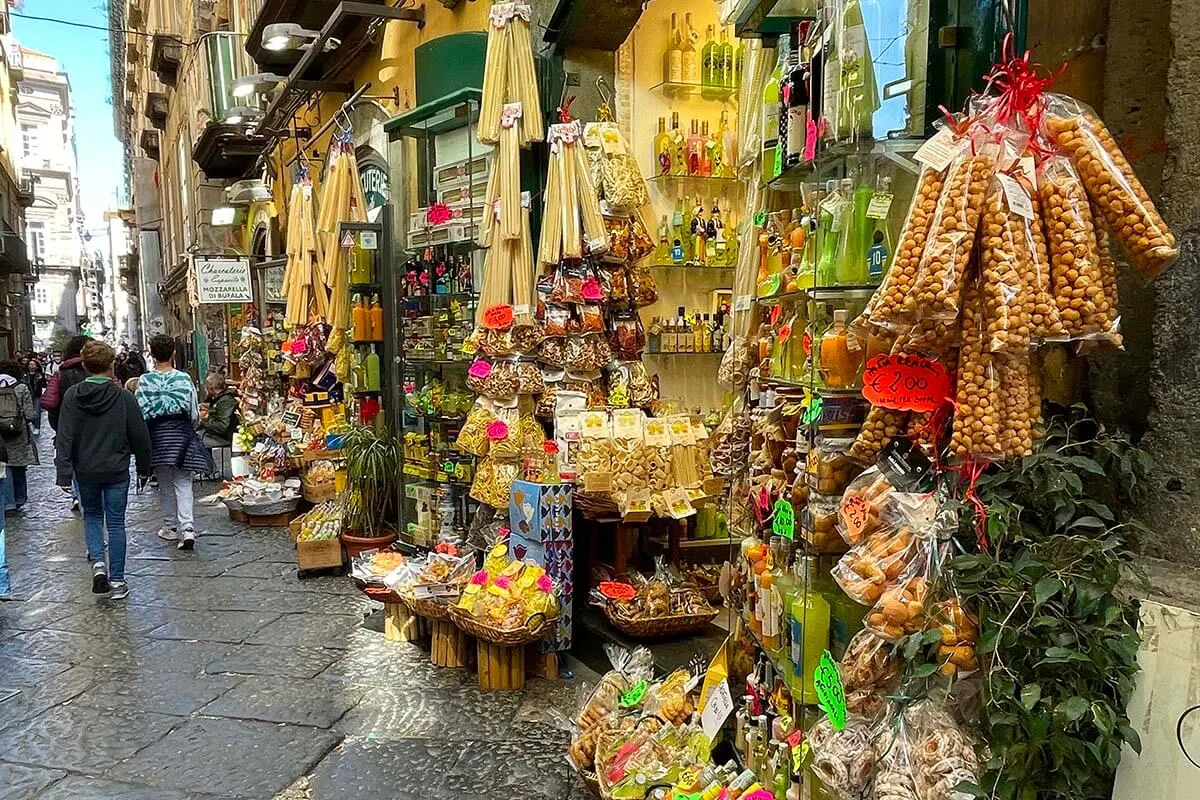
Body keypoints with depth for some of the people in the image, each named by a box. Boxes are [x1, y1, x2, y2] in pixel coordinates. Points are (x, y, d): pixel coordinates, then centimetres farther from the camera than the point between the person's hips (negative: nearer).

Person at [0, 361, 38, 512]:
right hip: (19, 437, 0)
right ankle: (19, 501, 24)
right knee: (19, 469, 14)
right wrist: (34, 415, 12)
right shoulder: (21, 388, -6)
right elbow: (29, 415, -9)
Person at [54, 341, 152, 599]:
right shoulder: (124, 397, -10)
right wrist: (144, 466, 9)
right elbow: (140, 436, -5)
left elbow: (64, 437, -9)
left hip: (85, 471, 1)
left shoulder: (72, 396, -7)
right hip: (117, 471, -1)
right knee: (115, 522, 7)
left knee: (91, 515, 22)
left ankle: (98, 562, 2)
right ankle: (117, 580, 11)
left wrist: (64, 472, -5)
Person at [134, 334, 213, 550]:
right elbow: (194, 413, -4)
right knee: (183, 482, 3)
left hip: (157, 435, 0)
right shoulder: (184, 379, -8)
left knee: (165, 484, 14)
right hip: (181, 433, 0)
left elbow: (140, 412, -7)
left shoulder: (144, 381, -8)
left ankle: (170, 526, 24)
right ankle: (187, 528, -11)